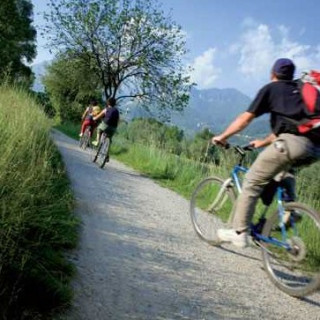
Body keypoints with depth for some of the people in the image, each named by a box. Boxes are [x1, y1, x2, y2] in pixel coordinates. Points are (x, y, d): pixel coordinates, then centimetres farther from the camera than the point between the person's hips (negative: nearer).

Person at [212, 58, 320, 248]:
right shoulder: (301, 90, 31)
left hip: (292, 143, -7)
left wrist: (222, 137, 17)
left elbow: (246, 118, 7)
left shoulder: (271, 89, 12)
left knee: (252, 182, 3)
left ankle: (239, 233, 3)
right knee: (285, 168, 37)